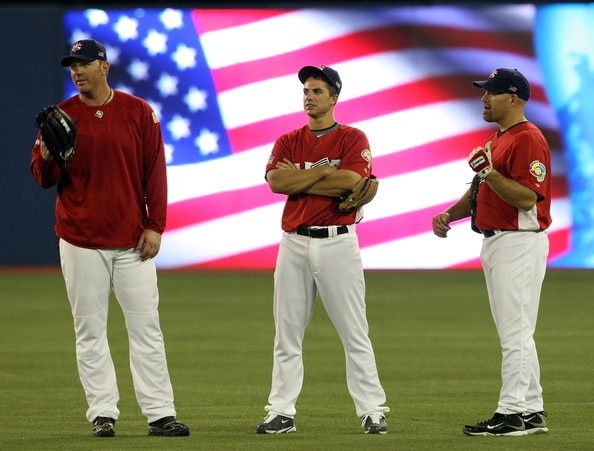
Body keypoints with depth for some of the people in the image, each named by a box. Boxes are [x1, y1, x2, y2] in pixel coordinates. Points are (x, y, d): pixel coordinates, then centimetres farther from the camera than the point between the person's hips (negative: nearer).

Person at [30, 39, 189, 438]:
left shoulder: (139, 113, 2)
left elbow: (155, 171, 3)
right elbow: (45, 179, 3)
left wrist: (155, 226, -3)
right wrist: (47, 156, -20)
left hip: (133, 240, -1)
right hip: (81, 241, 1)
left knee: (146, 327, -2)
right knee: (90, 331, 2)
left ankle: (160, 413, -1)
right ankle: (103, 414, 7)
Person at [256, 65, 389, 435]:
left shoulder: (353, 139, 3)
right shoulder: (289, 142, 12)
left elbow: (351, 181, -15)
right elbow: (275, 181, -6)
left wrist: (299, 178, -8)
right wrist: (323, 172, -10)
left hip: (337, 242, -3)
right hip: (295, 243, 3)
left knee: (355, 333, -4)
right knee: (287, 334, 4)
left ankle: (373, 411, -2)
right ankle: (282, 412, 8)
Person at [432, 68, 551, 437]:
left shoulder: (528, 140, -15)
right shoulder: (498, 140, 18)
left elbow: (527, 197, -23)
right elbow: (481, 189, 23)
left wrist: (490, 172, -27)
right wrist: (449, 215, 9)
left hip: (520, 244, -11)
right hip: (495, 242, 11)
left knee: (516, 333, -10)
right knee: (516, 334, 13)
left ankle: (513, 414, -9)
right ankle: (532, 412, 17)